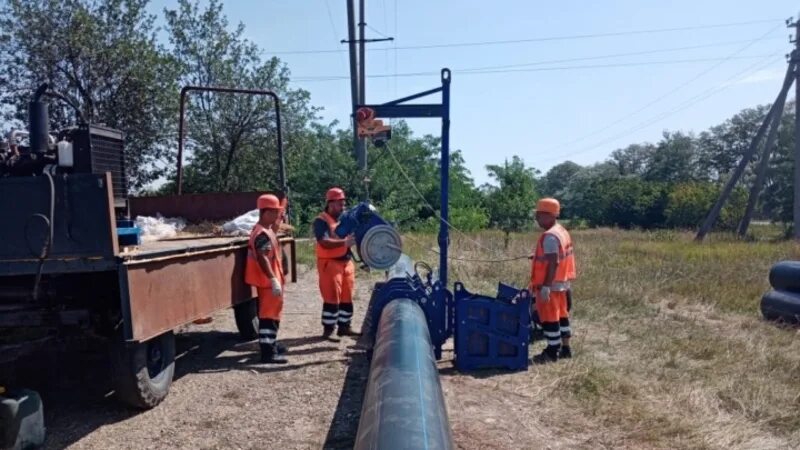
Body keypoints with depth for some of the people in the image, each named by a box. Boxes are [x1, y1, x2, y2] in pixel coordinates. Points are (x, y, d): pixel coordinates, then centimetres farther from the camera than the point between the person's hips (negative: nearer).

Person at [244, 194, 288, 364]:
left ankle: (270, 344, 32)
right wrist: (273, 280, -30)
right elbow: (262, 258, -28)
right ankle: (267, 352, -4)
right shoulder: (263, 233, -20)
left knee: (271, 312, 20)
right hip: (268, 280, -11)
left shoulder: (266, 230, 14)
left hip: (269, 279, 11)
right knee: (269, 313, -7)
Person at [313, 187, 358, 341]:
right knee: (332, 297, -4)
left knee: (347, 296, 12)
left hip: (347, 261, 7)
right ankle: (328, 330, 4)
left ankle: (344, 326, 24)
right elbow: (324, 242, -24)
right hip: (330, 263, -7)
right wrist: (344, 242, -35)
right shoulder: (321, 221, -11)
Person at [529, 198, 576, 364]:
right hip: (561, 283, 10)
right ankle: (565, 348, 24)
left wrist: (545, 286, -25)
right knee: (561, 315, 16)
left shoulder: (550, 236, -21)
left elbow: (553, 263, -25)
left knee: (549, 318, -1)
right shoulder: (562, 231, 12)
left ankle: (552, 352, 7)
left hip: (551, 285, -10)